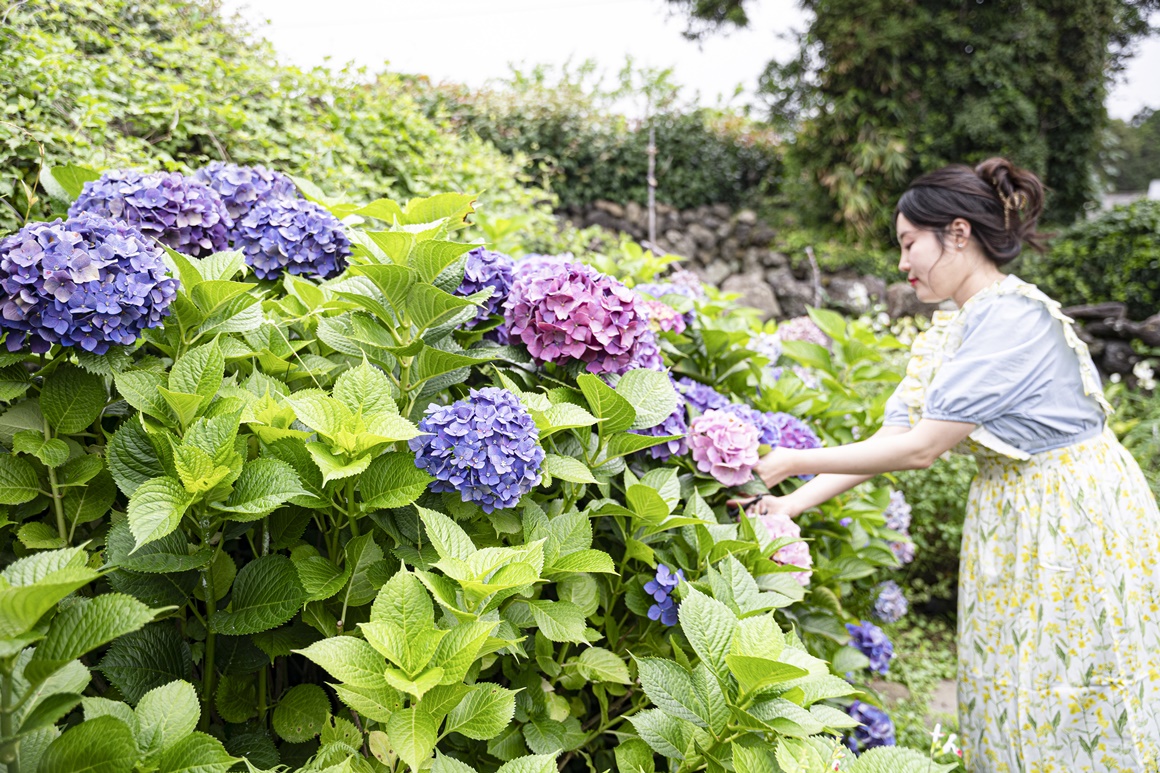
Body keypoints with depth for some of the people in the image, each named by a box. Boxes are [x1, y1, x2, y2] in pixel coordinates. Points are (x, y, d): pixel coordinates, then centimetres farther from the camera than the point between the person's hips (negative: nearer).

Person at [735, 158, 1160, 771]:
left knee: (1070, 719, 4)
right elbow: (890, 438, 2)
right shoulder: (948, 332, 6)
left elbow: (920, 448, -24)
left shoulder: (1013, 317, -23)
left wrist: (795, 462, -18)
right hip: (1011, 521, 8)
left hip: (1078, 517, -8)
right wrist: (791, 504, -6)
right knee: (1008, 700, 15)